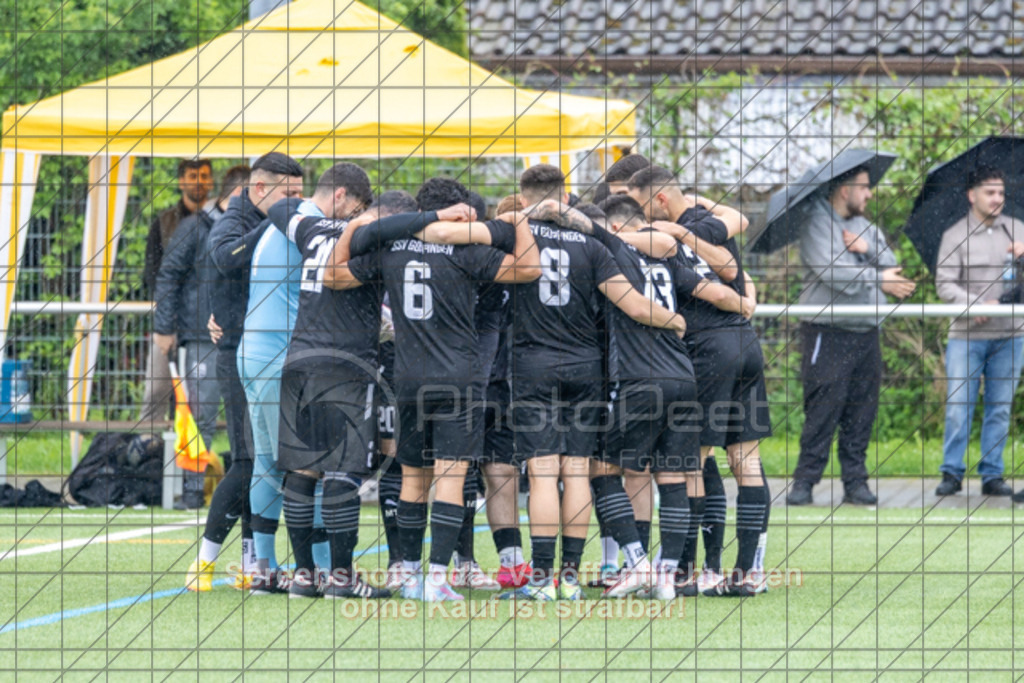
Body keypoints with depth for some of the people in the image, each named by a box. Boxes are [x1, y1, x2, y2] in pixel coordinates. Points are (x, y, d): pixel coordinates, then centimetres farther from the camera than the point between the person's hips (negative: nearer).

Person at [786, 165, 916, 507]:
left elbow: (891, 265, 9)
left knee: (861, 412, 5)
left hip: (866, 333, 7)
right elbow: (831, 272, -19)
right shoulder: (816, 225, -6)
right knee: (822, 410, -8)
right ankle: (804, 481, -3)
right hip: (827, 333, -7)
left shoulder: (866, 226, 17)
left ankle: (856, 482, 10)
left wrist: (867, 248, -9)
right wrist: (878, 279, -13)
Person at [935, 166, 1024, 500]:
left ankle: (992, 475, 11)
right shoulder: (955, 236, -1)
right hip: (967, 336, -3)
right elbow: (944, 284, -8)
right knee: (958, 407, -5)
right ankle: (952, 472, 5)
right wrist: (977, 304, -22)